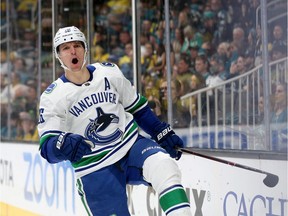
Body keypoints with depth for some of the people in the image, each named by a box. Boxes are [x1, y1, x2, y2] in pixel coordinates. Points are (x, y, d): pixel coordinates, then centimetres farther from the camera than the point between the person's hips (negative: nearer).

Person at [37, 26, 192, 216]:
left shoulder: (109, 72, 1)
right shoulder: (53, 97, -7)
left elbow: (137, 107, 15)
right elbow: (47, 147, -13)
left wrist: (164, 134, 13)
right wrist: (63, 145, -35)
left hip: (131, 144, 2)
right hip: (95, 169, -2)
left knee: (164, 166, -28)